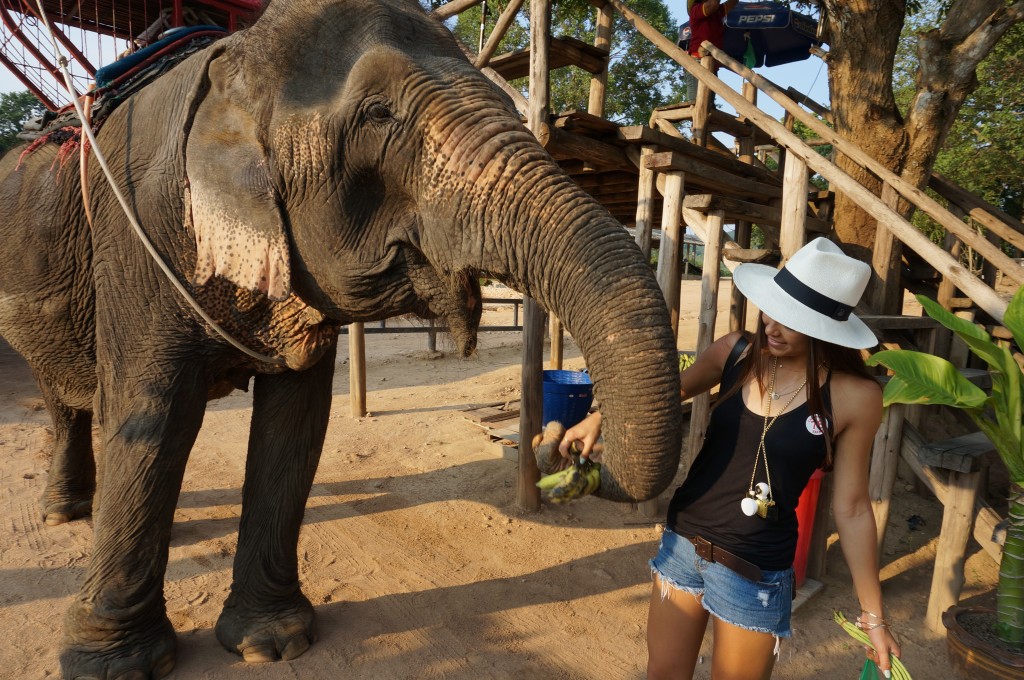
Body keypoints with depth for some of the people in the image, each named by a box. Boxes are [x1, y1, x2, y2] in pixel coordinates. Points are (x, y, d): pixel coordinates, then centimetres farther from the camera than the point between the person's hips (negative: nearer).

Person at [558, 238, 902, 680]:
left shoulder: (854, 396, -13)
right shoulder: (735, 351, -6)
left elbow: (850, 508, -5)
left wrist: (873, 614, 0)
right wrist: (601, 416, 3)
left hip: (756, 572, -3)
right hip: (682, 540, 4)